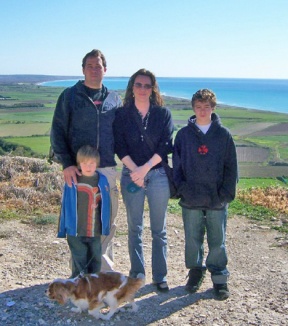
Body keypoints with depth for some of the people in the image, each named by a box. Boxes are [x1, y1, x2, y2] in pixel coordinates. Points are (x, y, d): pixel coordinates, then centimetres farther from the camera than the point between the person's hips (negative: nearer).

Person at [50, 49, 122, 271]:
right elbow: (57, 132, -2)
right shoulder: (70, 95, 2)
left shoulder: (114, 99, 13)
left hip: (107, 170, 3)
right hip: (77, 170, -3)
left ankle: (105, 269, 25)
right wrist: (66, 164, -13)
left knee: (108, 222, 9)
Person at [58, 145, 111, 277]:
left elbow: (105, 207, 6)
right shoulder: (72, 181, -6)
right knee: (79, 266, 6)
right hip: (76, 232, -2)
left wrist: (105, 228, 7)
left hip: (96, 232, 2)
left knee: (95, 263, 15)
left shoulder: (102, 181, -1)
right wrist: (63, 229, 2)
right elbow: (65, 205, 0)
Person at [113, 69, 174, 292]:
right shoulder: (122, 114, 4)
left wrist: (145, 168, -14)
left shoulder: (163, 114, 3)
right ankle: (137, 274, 20)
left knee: (159, 230, 6)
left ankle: (160, 276, 16)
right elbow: (119, 146, -2)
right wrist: (135, 170, -13)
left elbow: (166, 146, -5)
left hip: (158, 174, 0)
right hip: (131, 174, 1)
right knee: (134, 228, 8)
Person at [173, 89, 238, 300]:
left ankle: (220, 278, 20)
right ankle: (196, 271, 29)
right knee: (193, 239, 11)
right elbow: (177, 164, 6)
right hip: (191, 199, 1)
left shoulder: (223, 134, 3)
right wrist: (182, 188, -5)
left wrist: (227, 193, -5)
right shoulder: (184, 134, 5)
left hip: (217, 200, -1)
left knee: (218, 241, 7)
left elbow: (231, 167, 3)